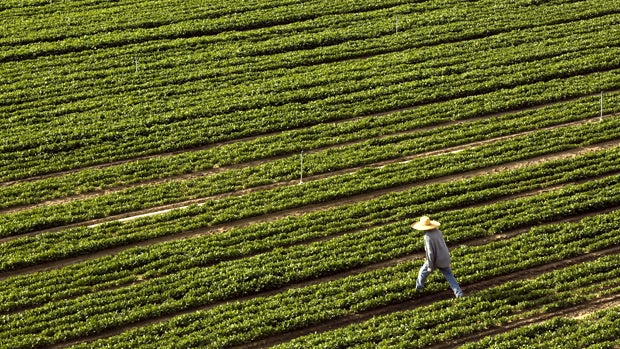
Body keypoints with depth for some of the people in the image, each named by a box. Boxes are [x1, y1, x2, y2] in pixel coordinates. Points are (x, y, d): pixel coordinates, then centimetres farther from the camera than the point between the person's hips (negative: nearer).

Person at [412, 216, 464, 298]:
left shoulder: (428, 237, -25)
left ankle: (419, 286, 40)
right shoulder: (437, 231, -1)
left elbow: (430, 252, -25)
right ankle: (459, 293, 8)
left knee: (423, 272, 20)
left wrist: (430, 266, -17)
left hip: (436, 260, -6)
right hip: (445, 259, 6)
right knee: (449, 275, 14)